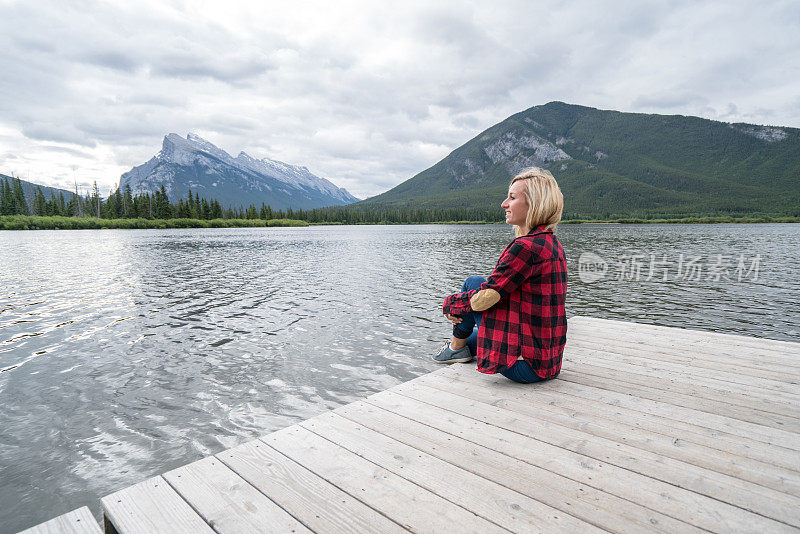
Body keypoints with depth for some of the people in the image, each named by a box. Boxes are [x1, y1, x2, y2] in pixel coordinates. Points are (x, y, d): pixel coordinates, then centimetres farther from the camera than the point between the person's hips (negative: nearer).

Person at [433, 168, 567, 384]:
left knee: (473, 283, 0)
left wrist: (450, 304, 0)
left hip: (525, 365, -9)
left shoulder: (526, 246, -23)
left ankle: (457, 346, 20)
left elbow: (484, 299, -20)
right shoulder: (552, 244, 7)